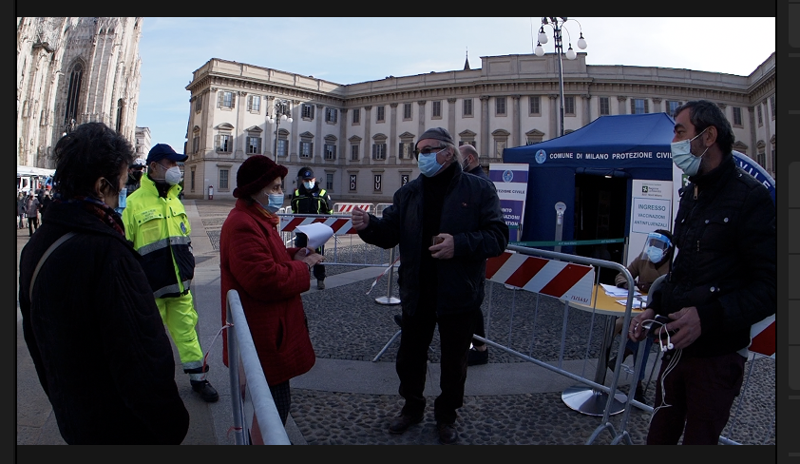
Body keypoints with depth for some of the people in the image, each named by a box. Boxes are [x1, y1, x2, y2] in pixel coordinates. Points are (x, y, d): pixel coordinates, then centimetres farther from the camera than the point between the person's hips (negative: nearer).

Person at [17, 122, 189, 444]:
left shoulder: (34, 247, -1)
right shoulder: (107, 252, -30)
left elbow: (35, 339, 11)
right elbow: (141, 357, -30)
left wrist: (59, 394, 23)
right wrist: (172, 428, -17)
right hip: (125, 429, -7)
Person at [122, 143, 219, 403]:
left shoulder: (174, 200, 11)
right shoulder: (135, 202, -9)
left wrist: (188, 269, 17)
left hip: (179, 284, 5)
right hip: (150, 286, -5)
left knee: (186, 330, 10)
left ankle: (198, 377, 20)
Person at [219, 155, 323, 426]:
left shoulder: (256, 219, 13)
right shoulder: (243, 226, -23)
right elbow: (265, 279, -31)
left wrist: (294, 255, 3)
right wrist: (303, 267, -17)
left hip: (269, 331, 11)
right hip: (263, 339, -11)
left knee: (274, 404, 23)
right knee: (275, 406, 0)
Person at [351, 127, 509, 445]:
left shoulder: (478, 190, -7)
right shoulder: (408, 193, 5)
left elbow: (498, 237, -12)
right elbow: (390, 233, 2)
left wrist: (460, 244, -27)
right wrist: (369, 225, -19)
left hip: (459, 295, -3)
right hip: (416, 293, 3)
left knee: (454, 361, 14)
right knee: (409, 355, 16)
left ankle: (446, 415, 37)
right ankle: (412, 407, 42)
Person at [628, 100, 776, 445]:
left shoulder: (750, 197, -13)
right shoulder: (691, 194, 13)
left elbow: (769, 287, -17)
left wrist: (709, 317, -27)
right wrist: (655, 308, 8)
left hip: (717, 354, -7)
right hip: (676, 347, 7)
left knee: (699, 440, 9)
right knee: (659, 435, 17)